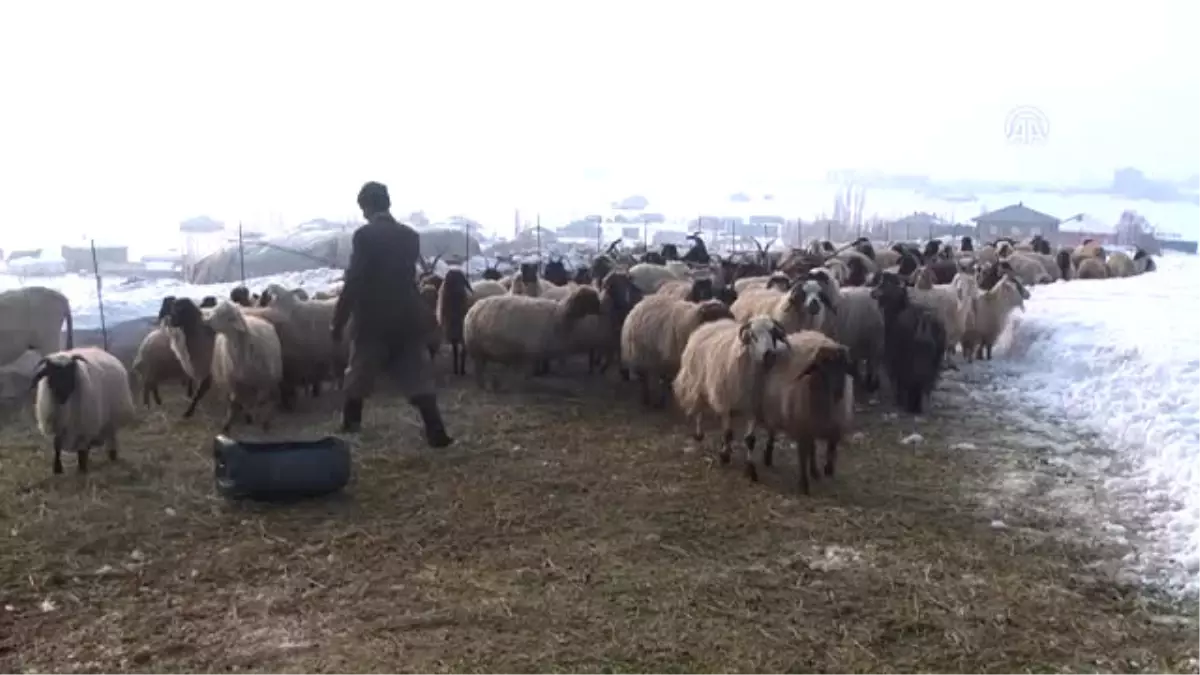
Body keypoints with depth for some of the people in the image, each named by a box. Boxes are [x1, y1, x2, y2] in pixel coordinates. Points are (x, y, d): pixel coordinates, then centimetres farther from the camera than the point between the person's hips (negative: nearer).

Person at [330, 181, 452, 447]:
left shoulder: (364, 235, -11)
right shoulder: (410, 235, 5)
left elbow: (353, 281, -14)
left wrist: (338, 321, -8)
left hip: (372, 318, -3)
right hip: (407, 317, 4)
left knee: (360, 374, 15)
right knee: (417, 377, 4)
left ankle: (350, 422, 28)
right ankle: (436, 433, -4)